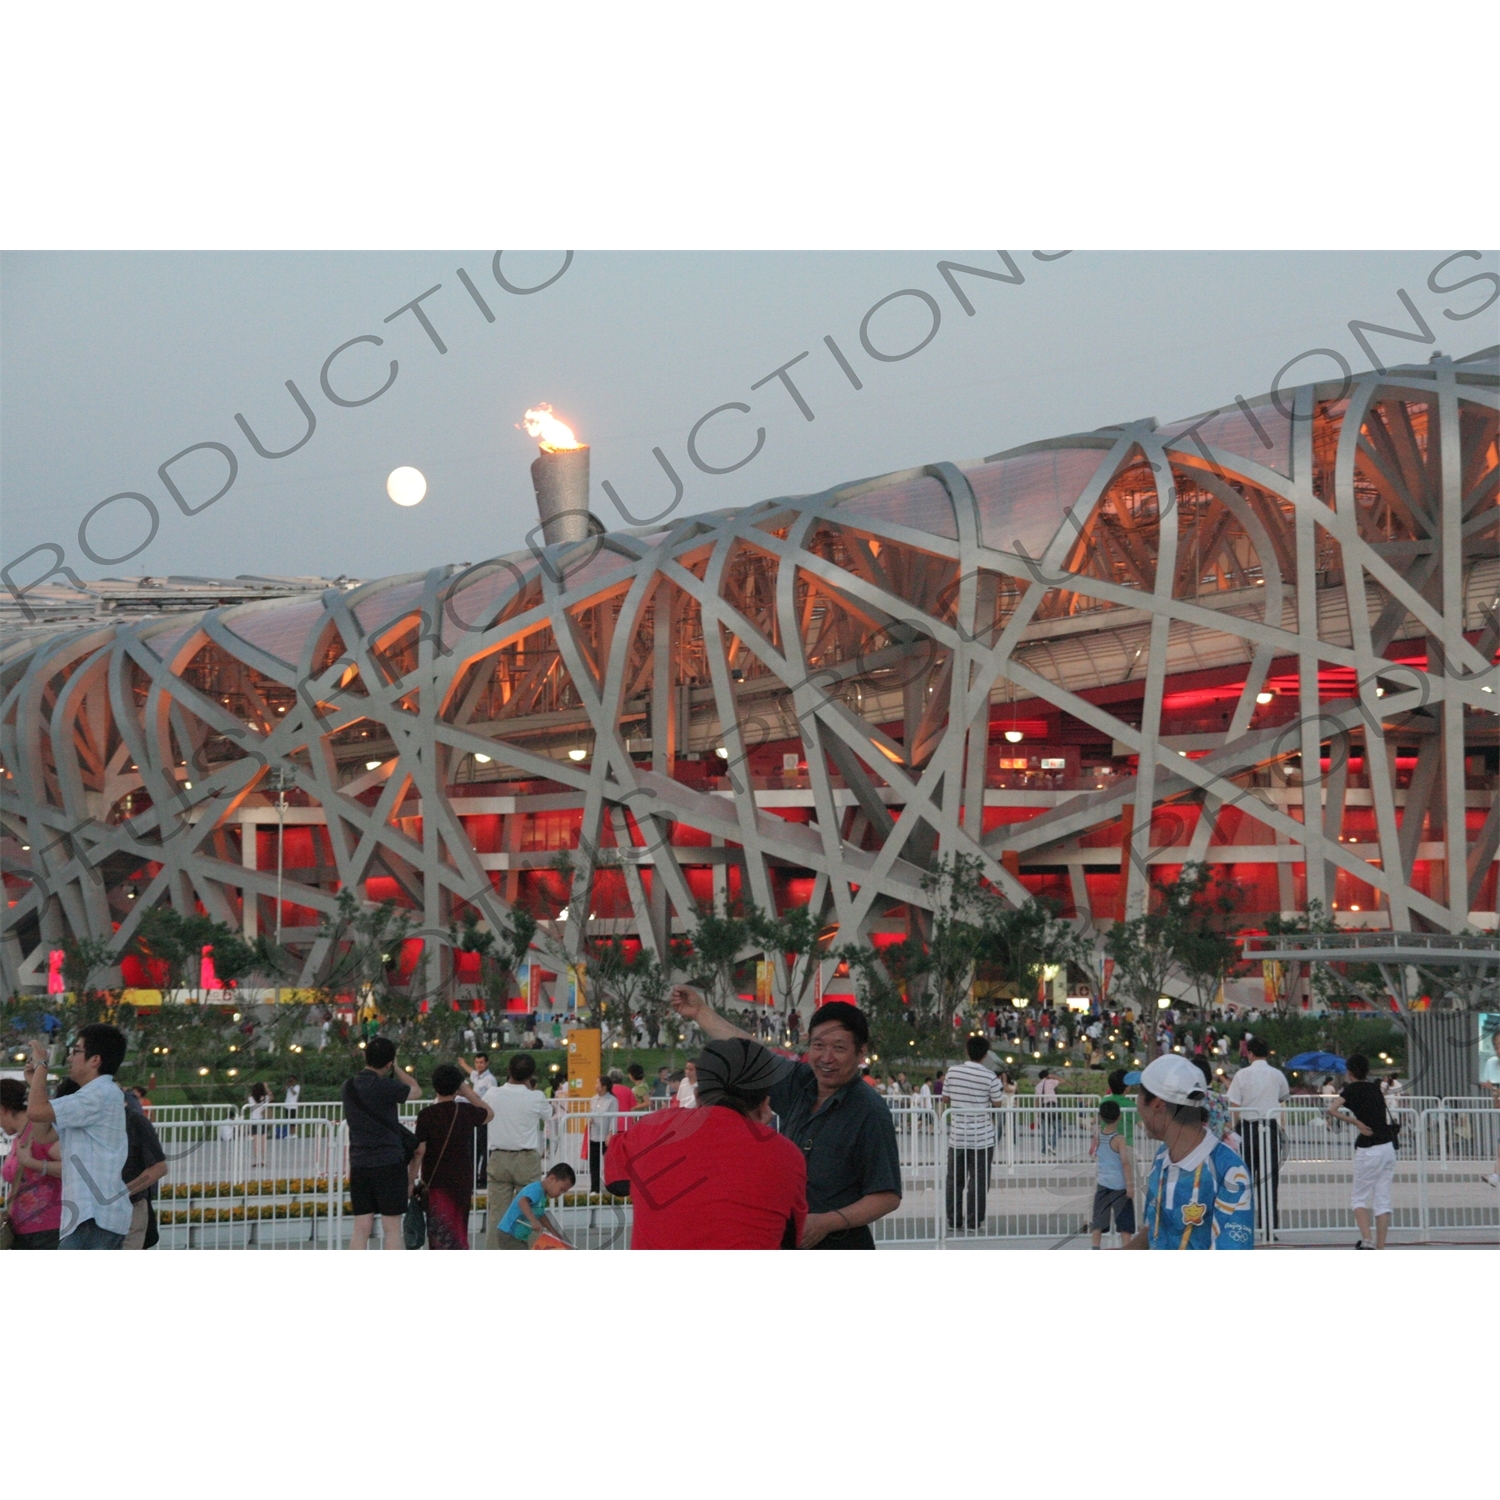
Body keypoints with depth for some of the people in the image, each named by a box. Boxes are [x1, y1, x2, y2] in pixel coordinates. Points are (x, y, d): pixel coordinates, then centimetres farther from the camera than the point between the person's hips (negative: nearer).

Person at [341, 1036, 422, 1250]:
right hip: (389, 1164, -6)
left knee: (361, 1230, 6)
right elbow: (416, 1091, 4)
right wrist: (397, 1069, 13)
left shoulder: (349, 1086, 5)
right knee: (392, 1229, 1)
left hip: (359, 1165, 6)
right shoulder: (385, 1087, -14)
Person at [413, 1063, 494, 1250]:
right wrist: (468, 1092, 22)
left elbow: (419, 1151, -13)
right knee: (458, 1232, 17)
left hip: (436, 1182, -4)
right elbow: (489, 1114, 23)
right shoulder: (466, 1112, 1)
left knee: (441, 1234, -6)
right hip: (463, 1181, 4)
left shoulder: (426, 1115, -11)